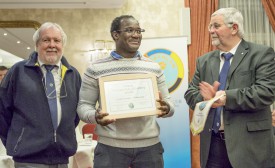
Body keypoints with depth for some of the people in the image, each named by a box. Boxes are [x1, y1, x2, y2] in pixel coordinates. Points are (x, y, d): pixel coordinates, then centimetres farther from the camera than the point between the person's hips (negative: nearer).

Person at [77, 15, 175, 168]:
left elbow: (168, 103, 10)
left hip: (150, 146, 2)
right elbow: (84, 105, 3)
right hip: (110, 146, -2)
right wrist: (95, 116, -19)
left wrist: (166, 108, -13)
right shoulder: (96, 69, 1)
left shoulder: (154, 68, 8)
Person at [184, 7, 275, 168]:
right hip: (213, 143, 4)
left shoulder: (261, 54, -3)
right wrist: (207, 98, -13)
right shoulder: (204, 61, 13)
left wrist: (226, 97, -18)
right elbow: (190, 93, 9)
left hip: (249, 142, -4)